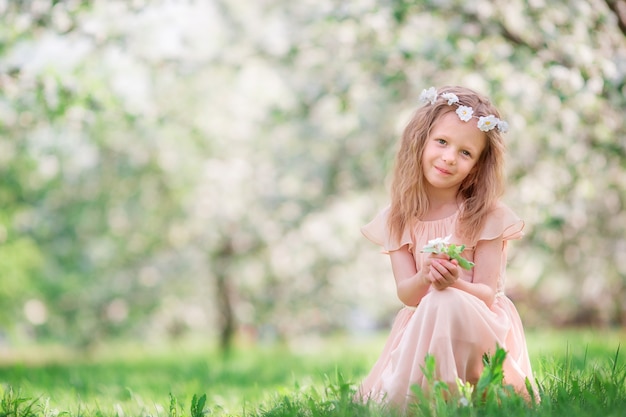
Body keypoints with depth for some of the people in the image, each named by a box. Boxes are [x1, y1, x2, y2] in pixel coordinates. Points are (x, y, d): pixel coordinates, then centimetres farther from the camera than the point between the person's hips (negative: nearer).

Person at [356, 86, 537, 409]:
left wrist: (454, 283, -31)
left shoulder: (486, 216, -5)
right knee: (372, 401, -21)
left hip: (478, 328, -2)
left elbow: (487, 294, -8)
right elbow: (406, 294, -4)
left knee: (447, 304, -36)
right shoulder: (400, 219, 3)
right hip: (420, 328, 2)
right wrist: (425, 278, -28)